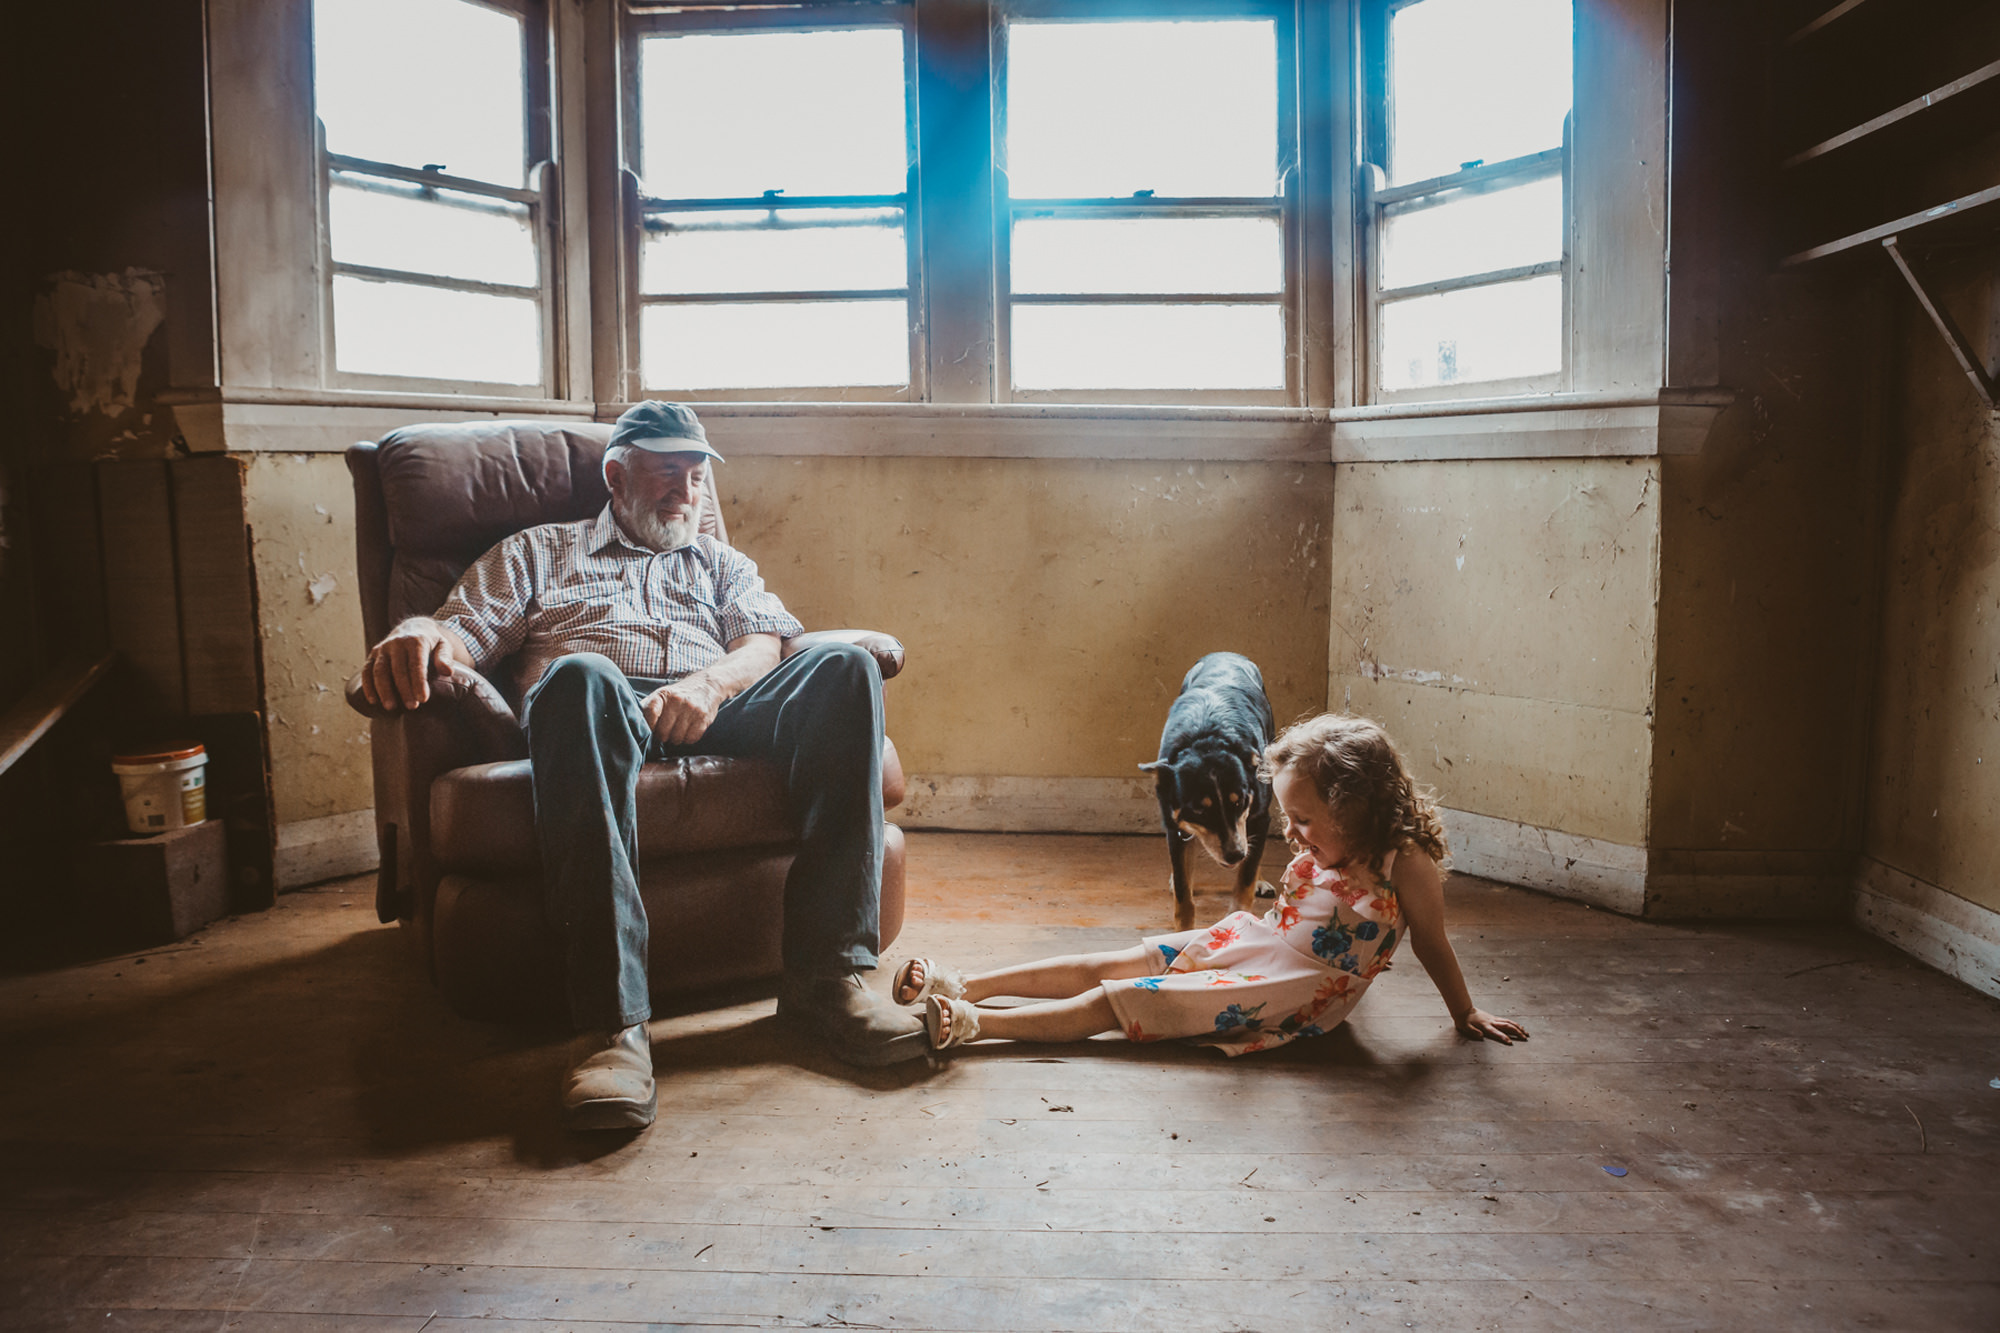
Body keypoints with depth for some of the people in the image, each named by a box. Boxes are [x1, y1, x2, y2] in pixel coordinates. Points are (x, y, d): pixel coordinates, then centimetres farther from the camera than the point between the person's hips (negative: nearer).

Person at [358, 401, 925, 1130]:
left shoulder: (721, 563, 35)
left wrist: (710, 683, -9)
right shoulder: (538, 552, 31)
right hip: (604, 711, -2)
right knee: (580, 677, -40)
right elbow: (469, 630, 14)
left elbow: (768, 640, 15)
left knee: (844, 668, -28)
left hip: (715, 713, 2)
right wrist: (421, 634, -12)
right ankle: (613, 1022, -46)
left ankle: (824, 974, -33)